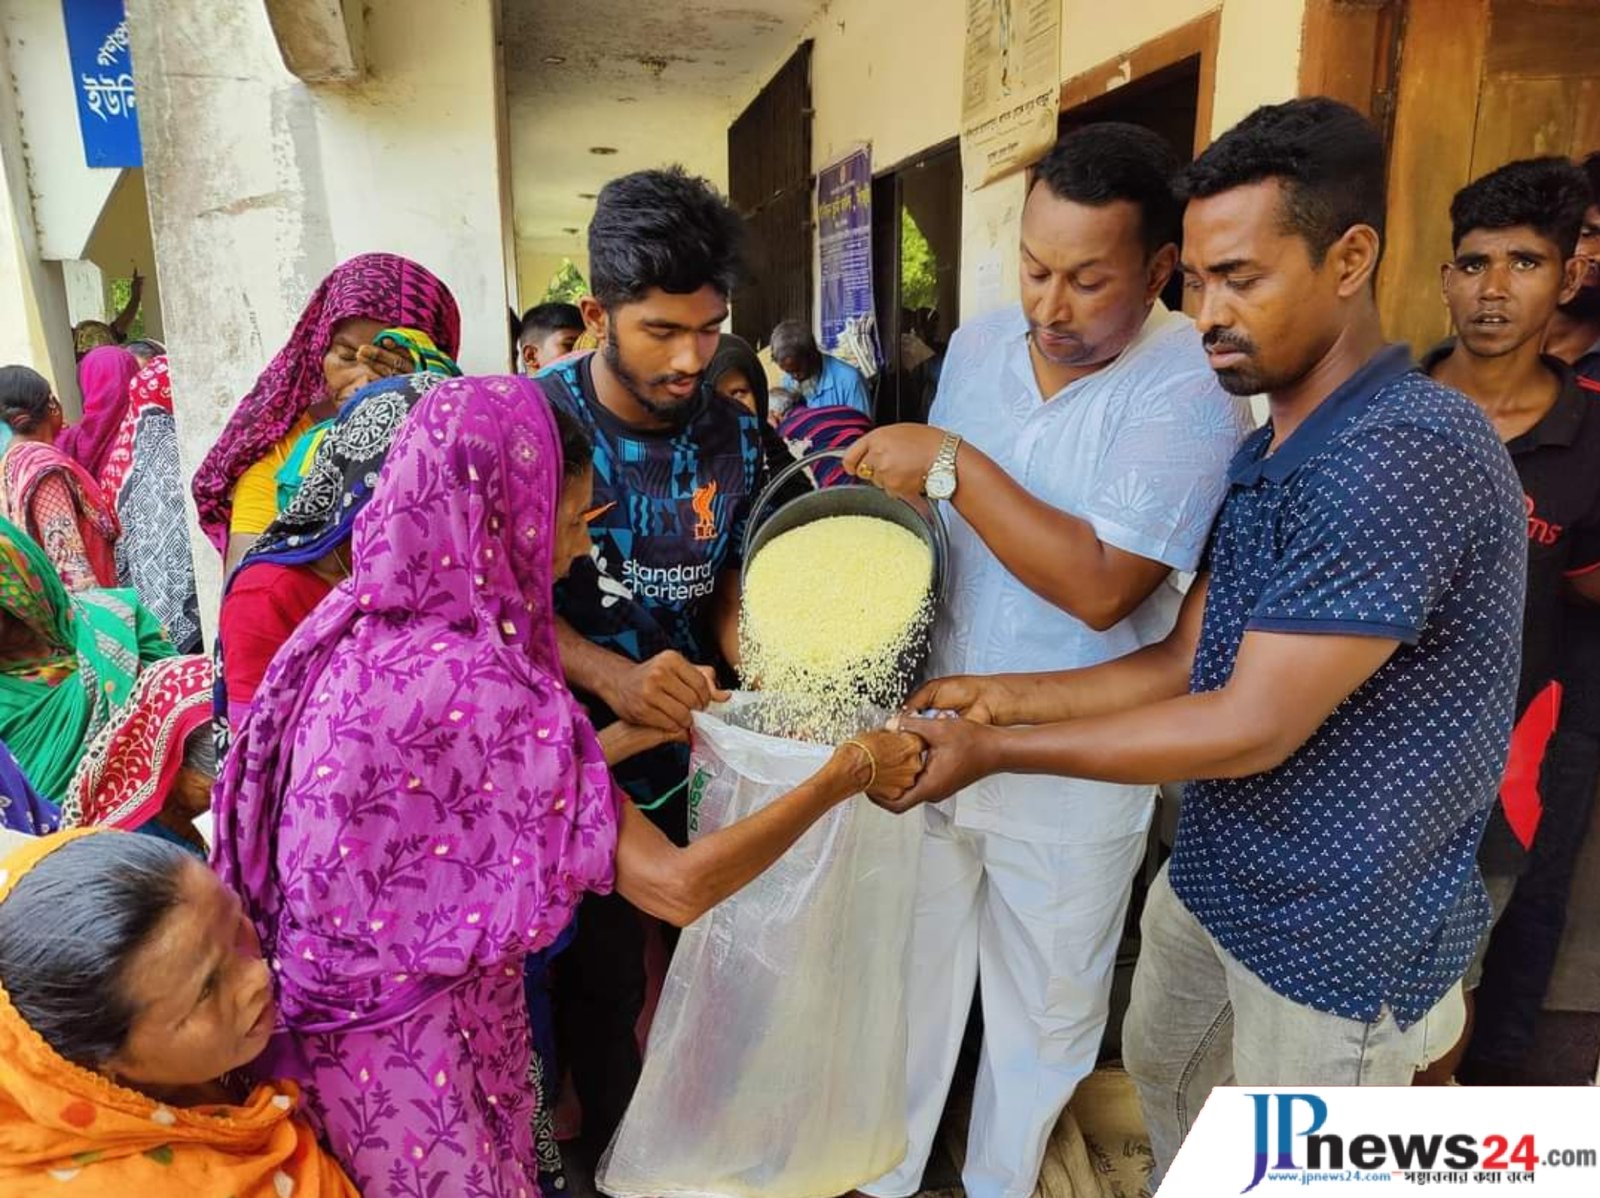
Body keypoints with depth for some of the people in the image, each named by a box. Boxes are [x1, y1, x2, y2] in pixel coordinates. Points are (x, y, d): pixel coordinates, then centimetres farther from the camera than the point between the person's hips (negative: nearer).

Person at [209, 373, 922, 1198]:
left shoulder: (365, 627, -6)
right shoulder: (474, 683, -31)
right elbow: (678, 887, -29)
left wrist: (645, 727, 3)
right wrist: (847, 773, -19)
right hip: (403, 1044, -8)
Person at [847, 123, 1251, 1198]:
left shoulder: (1191, 388, -17)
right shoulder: (978, 346, 1)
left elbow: (1101, 586, -26)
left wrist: (953, 464, -25)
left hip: (1073, 768, -4)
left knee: (1045, 1009, 18)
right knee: (912, 972, 20)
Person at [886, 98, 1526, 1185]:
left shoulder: (1413, 451, -27)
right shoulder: (1264, 452, 5)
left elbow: (1251, 729, -28)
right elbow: (1186, 661, 3)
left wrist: (994, 752, -21)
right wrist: (1000, 696, -7)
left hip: (1345, 929, -8)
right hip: (1212, 878, 8)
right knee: (1160, 1070, 27)